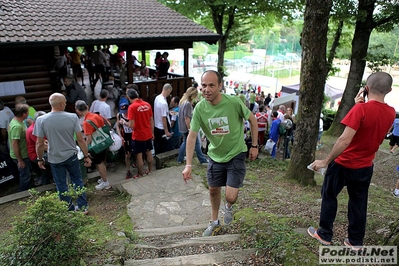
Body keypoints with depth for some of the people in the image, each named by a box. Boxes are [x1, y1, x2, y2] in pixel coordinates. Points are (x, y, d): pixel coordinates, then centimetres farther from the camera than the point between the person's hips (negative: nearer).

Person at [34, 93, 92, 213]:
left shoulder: (41, 120, -14)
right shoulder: (72, 117, -14)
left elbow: (40, 143, -10)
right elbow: (80, 139, -12)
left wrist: (40, 159, 6)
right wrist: (86, 156, -3)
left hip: (55, 159, 0)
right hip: (71, 156, 0)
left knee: (61, 184, 15)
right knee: (77, 181, 17)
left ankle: (70, 209, 27)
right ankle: (83, 206, 23)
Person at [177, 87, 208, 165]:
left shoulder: (182, 101, 8)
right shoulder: (188, 104, -22)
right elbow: (187, 118, -24)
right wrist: (190, 129, -20)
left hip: (183, 127, 9)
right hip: (188, 127, -9)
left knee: (185, 142, 20)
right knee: (197, 143, 2)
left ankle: (180, 159, 26)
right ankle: (203, 160, 12)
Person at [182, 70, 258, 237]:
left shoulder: (233, 102, -23)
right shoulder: (200, 108, -16)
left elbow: (252, 120, -7)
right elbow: (192, 135, -14)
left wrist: (254, 146, -4)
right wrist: (188, 165, -20)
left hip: (236, 155, -3)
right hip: (215, 155, 3)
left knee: (231, 196, -8)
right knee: (213, 190, 17)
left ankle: (228, 207, 31)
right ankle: (214, 222, 43)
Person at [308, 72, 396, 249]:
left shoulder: (361, 109, -21)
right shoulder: (391, 113, -1)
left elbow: (345, 140, -28)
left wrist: (325, 161, -21)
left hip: (344, 164, -5)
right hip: (365, 166, 6)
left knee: (329, 196, 12)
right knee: (358, 203, 16)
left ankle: (324, 234, 22)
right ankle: (355, 241, 27)